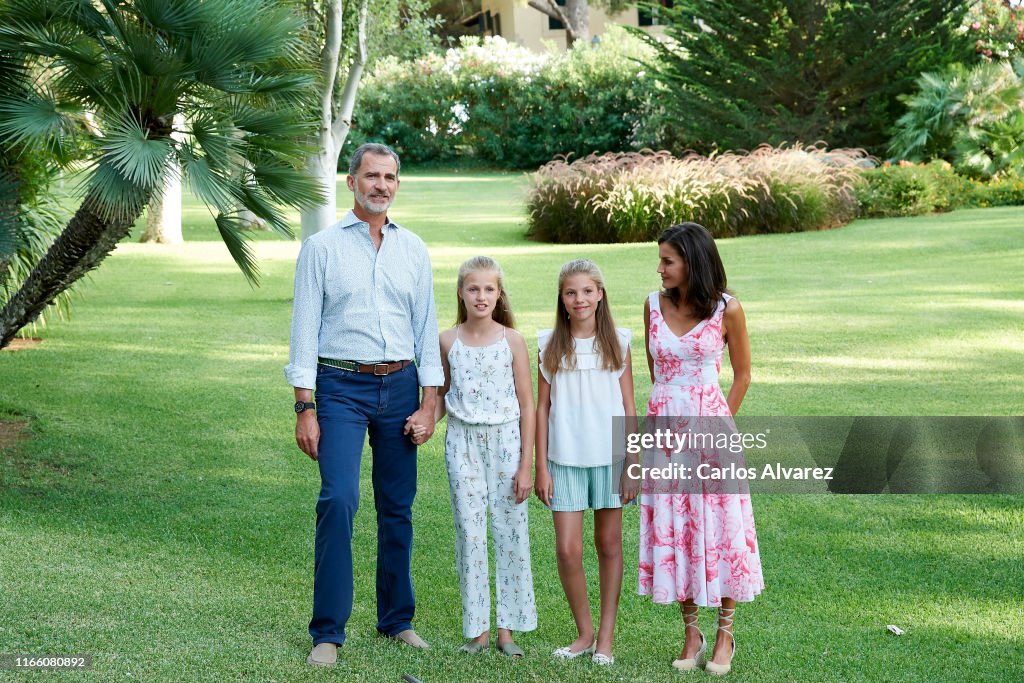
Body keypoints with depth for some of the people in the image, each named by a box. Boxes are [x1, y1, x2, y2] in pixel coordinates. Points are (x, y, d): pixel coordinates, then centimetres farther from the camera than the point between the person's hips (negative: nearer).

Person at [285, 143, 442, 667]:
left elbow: (427, 329, 11)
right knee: (338, 500, -15)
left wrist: (428, 403, 3)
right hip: (342, 387, -3)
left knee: (398, 507, 8)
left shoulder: (413, 250, 10)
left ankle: (397, 619, 22)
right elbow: (304, 330, -1)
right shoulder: (322, 247, 1)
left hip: (400, 387, 3)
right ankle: (328, 632, -8)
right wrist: (305, 408, -8)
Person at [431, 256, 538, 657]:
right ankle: (477, 628, 11)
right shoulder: (448, 341, 2)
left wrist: (526, 465, -4)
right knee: (469, 533, 2)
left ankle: (508, 628, 12)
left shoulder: (512, 341, -3)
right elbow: (441, 397, 12)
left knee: (510, 533, 2)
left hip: (505, 441, -1)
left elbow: (527, 405, -1)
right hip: (463, 443, 1)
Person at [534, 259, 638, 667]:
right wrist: (542, 467, 1)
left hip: (609, 457, 0)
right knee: (567, 549, -5)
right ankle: (584, 633, 13)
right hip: (566, 459, 0)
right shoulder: (550, 345, 3)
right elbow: (542, 407, 5)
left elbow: (628, 407, 5)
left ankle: (606, 637, 16)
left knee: (609, 544, 7)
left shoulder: (617, 343, 3)